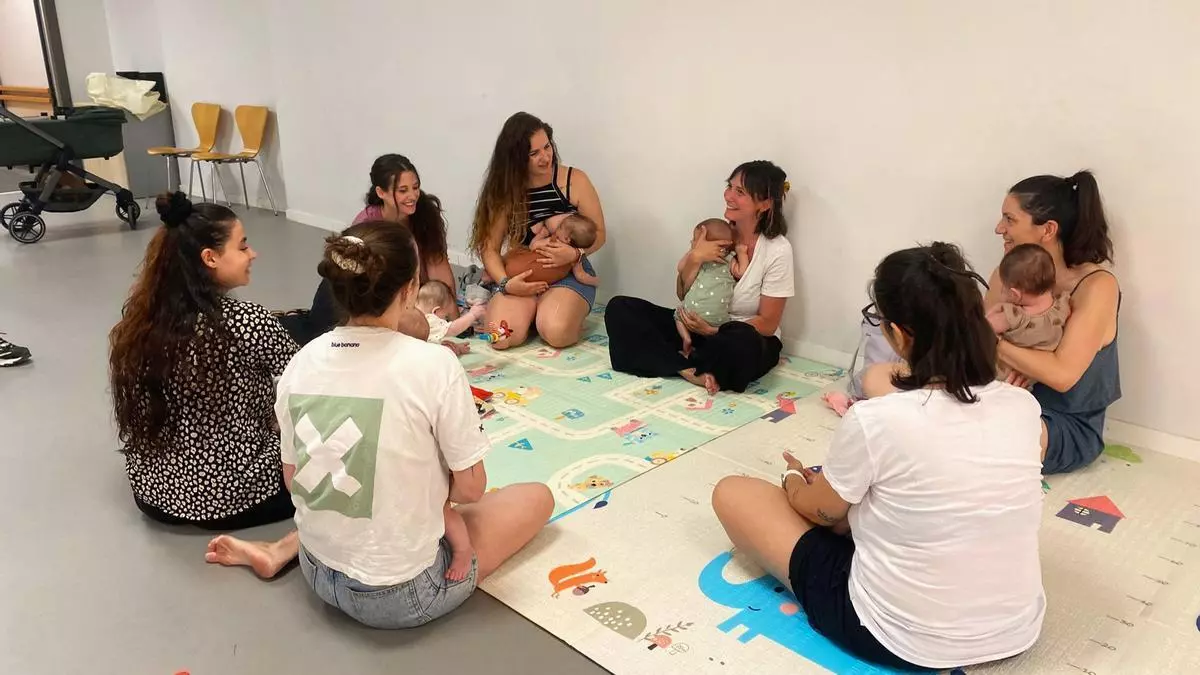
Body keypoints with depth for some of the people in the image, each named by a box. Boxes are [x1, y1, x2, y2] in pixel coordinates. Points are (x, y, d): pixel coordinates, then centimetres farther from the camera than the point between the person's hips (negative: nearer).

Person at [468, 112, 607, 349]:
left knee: (556, 332, -32)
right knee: (502, 336, -25)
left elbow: (598, 233, 0)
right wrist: (506, 283, -21)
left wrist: (575, 254, -22)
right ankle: (533, 311, 8)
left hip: (570, 273, -2)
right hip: (522, 275, 2)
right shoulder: (504, 191, -2)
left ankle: (572, 312, 4)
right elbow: (490, 248, -3)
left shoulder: (575, 180, -6)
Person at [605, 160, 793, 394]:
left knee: (742, 342, -43)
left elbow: (767, 324, -11)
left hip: (749, 338, -5)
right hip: (701, 324, 5)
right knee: (619, 308, -11)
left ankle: (680, 364, -13)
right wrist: (695, 258, -18)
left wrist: (714, 330, -23)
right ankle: (691, 371, -22)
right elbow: (682, 294, 1)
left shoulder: (777, 250, -13)